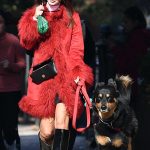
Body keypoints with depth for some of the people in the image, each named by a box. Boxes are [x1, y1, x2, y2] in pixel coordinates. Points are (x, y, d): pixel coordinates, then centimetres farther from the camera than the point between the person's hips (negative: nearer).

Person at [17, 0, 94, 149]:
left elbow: (76, 49, 4)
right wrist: (35, 20, -9)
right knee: (47, 131, -7)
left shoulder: (72, 17, 14)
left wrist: (77, 72, -11)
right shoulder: (36, 14, 16)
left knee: (62, 120, -20)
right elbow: (27, 43, 4)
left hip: (65, 75, 0)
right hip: (44, 75, 0)